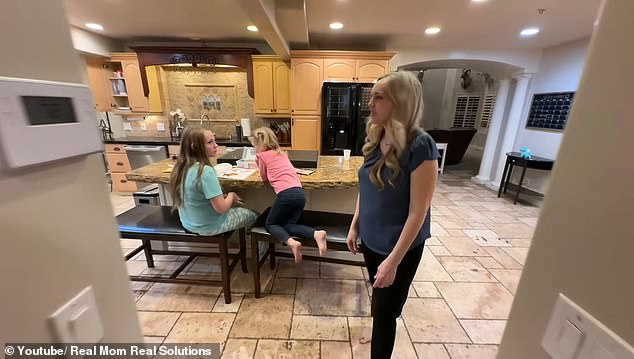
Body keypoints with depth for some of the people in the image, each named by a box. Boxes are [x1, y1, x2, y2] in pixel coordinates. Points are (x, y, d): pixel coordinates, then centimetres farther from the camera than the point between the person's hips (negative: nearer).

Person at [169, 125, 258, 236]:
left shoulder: (182, 167, -4)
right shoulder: (206, 171, -30)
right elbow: (221, 208, -27)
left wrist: (225, 197, 4)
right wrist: (231, 195, -8)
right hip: (209, 226, -8)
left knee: (236, 207, 29)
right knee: (253, 216, 11)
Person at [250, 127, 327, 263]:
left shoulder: (263, 155, 8)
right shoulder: (281, 153, 25)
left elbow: (264, 177, 18)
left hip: (286, 194, -6)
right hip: (300, 193, 7)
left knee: (270, 224, 15)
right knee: (288, 225, 15)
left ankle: (292, 242, -13)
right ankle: (317, 234, -9)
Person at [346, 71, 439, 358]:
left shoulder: (420, 146, -24)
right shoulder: (375, 139, -3)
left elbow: (418, 212, -22)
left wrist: (393, 260, -20)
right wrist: (354, 226, 9)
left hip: (399, 246, -6)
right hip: (371, 238, 7)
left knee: (386, 309, 13)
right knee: (378, 296, 29)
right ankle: (380, 332, 58)